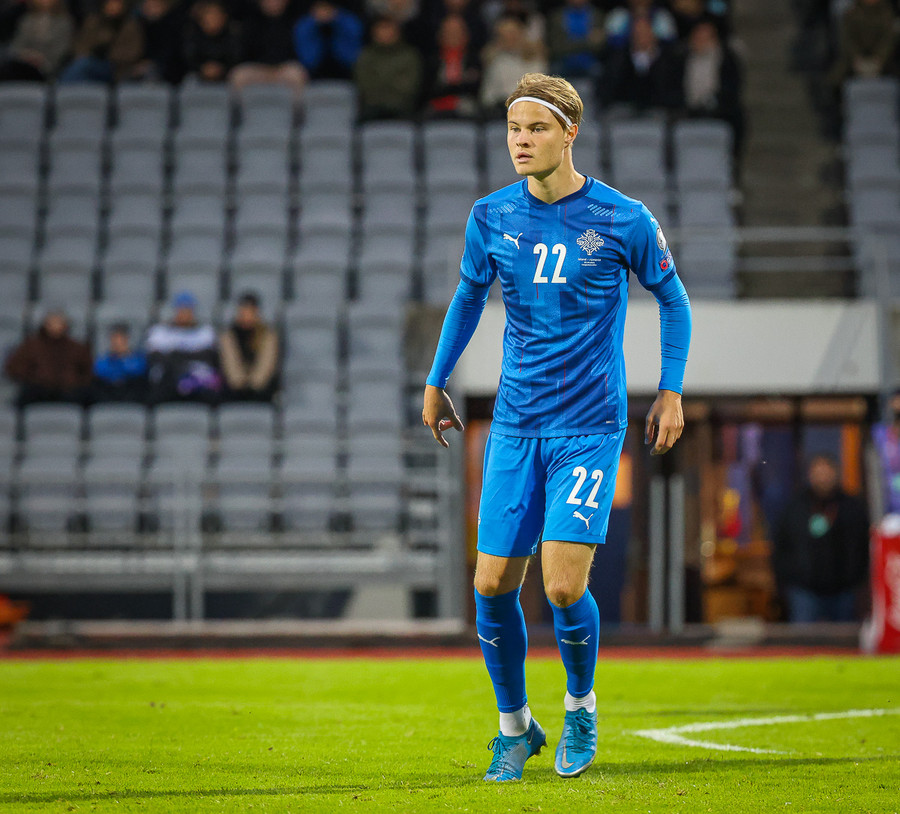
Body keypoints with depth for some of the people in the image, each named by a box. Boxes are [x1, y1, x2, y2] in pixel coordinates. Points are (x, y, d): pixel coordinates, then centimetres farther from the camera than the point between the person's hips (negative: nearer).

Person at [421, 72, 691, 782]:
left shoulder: (624, 220, -6)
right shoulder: (492, 217, 2)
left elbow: (671, 297, 9)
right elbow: (469, 296, 20)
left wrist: (671, 391, 5)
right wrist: (437, 382, 22)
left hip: (591, 425, -3)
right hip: (515, 426, 3)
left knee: (564, 586, -13)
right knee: (493, 587, -1)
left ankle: (581, 707, 16)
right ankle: (515, 724, 21)